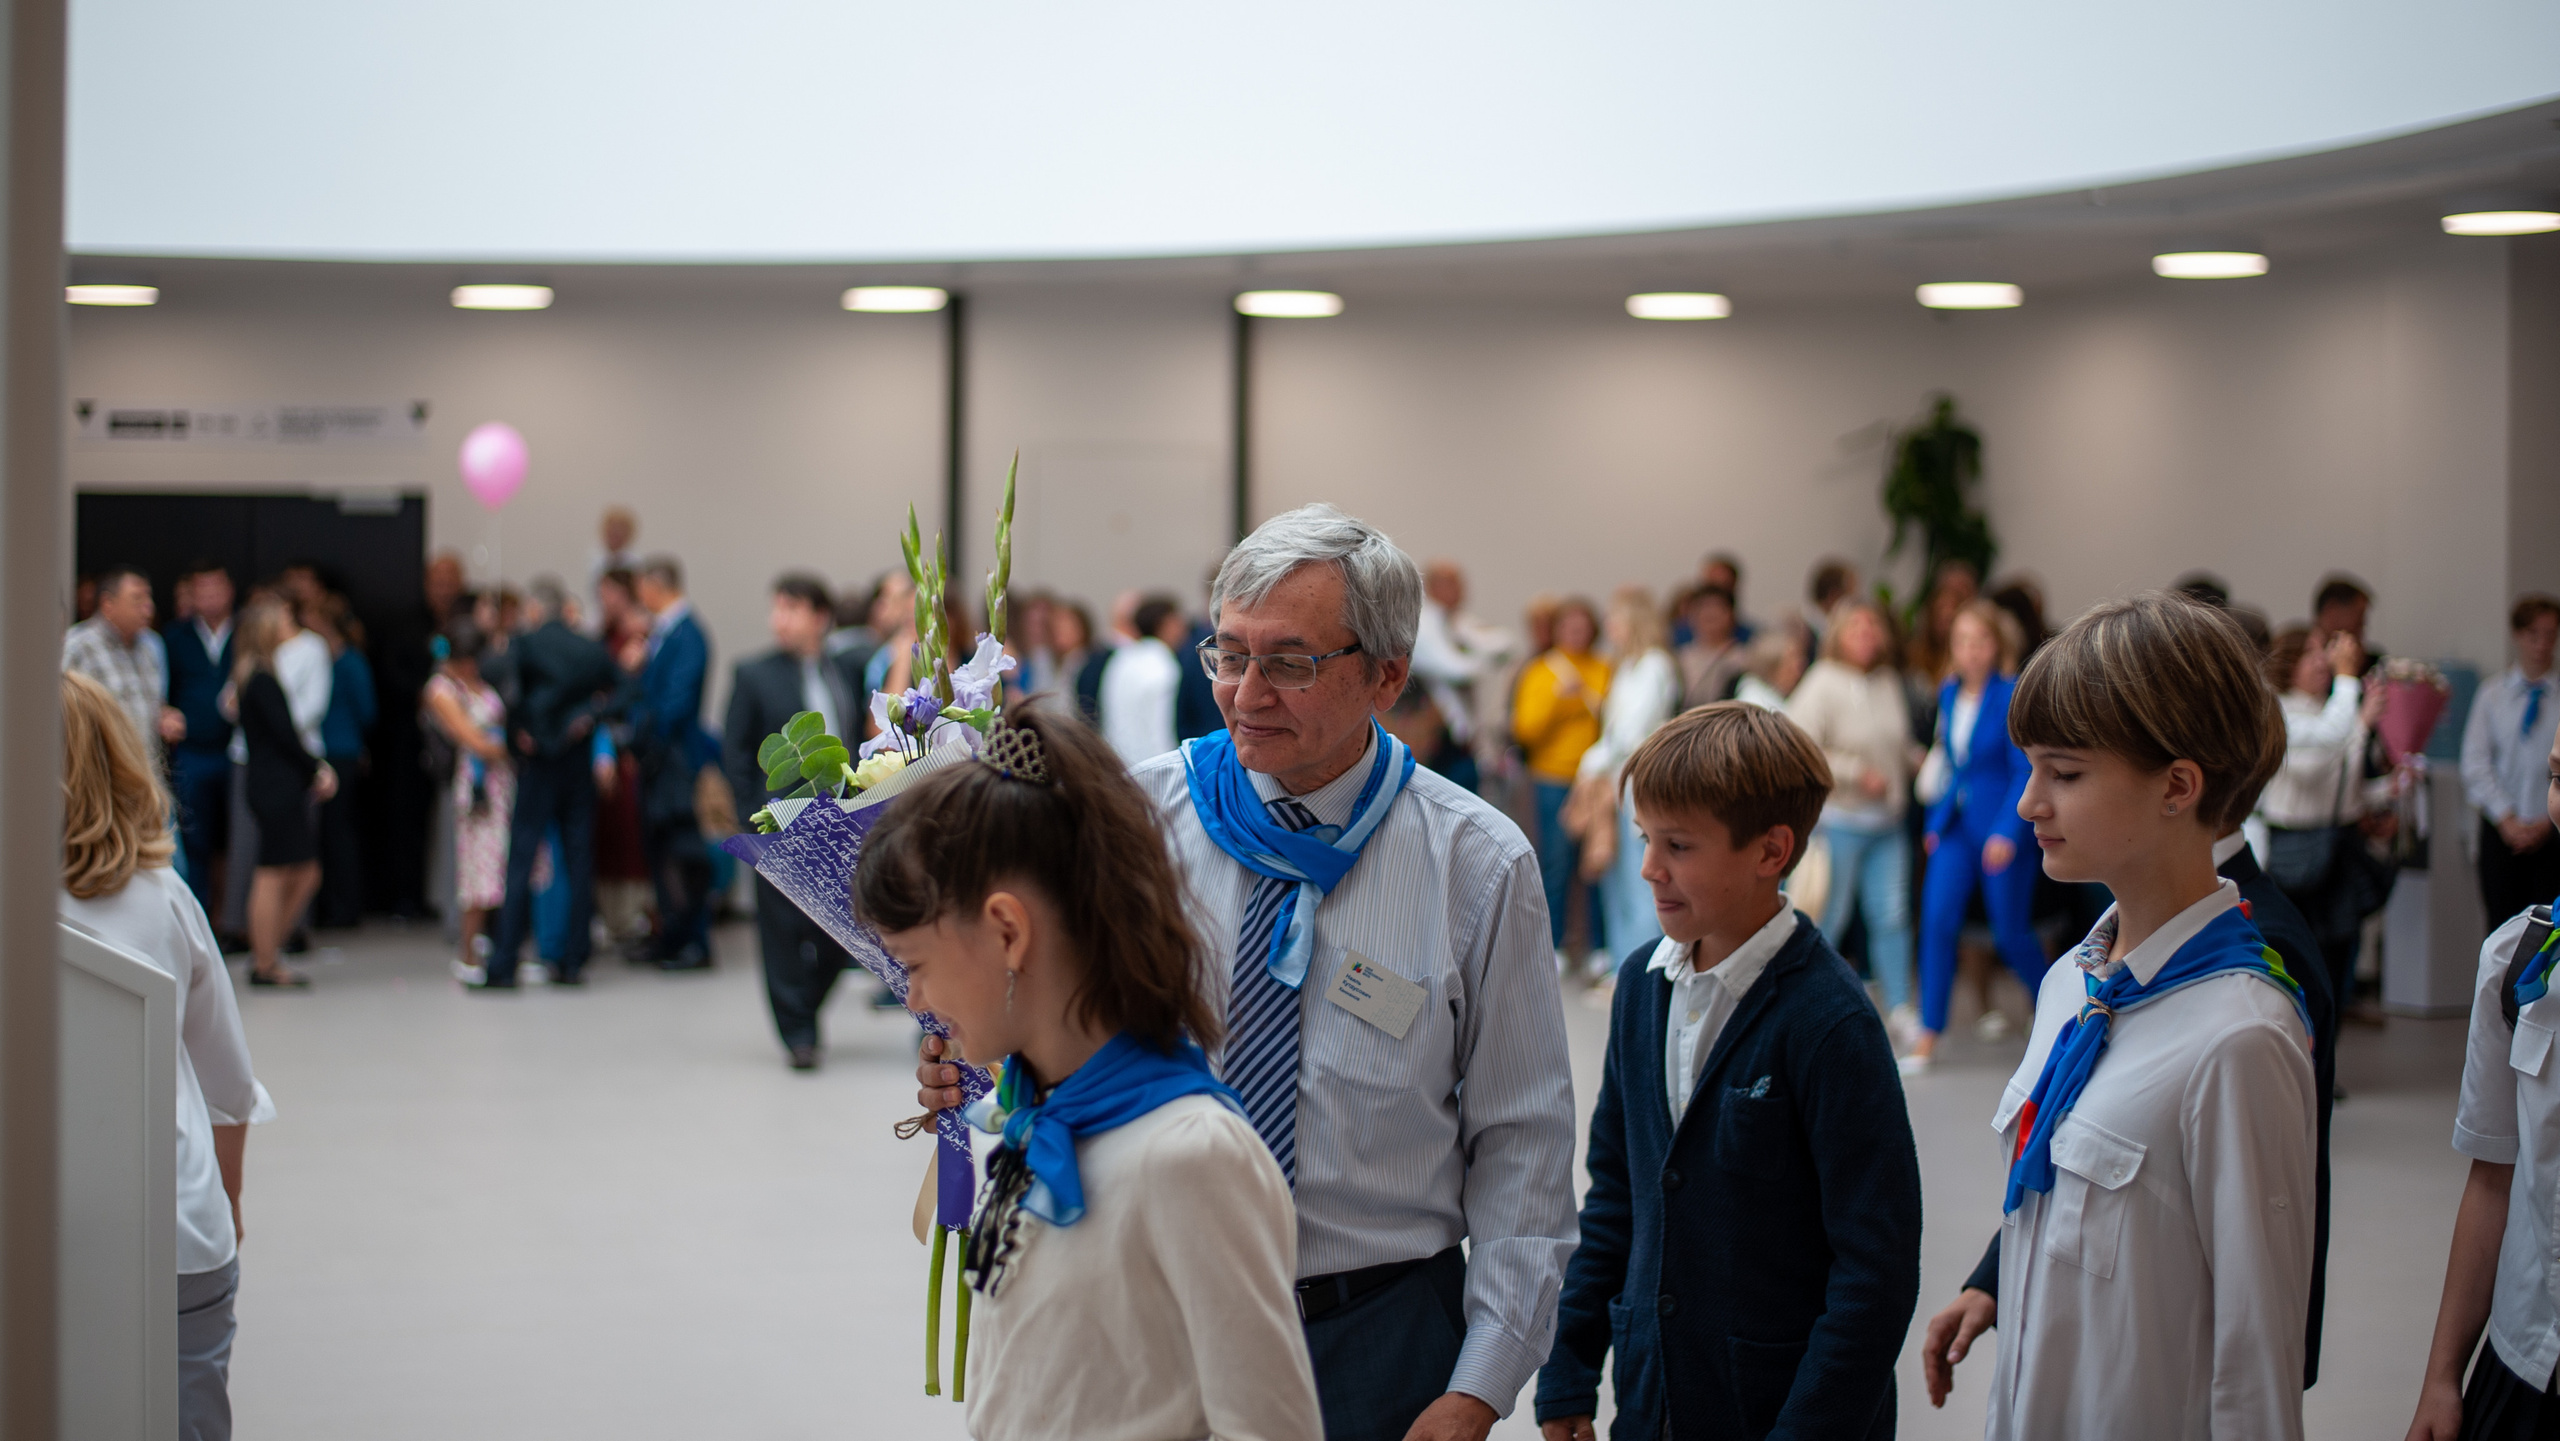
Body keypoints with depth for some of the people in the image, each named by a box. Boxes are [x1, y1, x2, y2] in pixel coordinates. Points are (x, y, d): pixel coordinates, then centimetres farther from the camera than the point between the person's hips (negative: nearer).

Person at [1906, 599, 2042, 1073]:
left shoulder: (2012, 696, -13)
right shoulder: (1949, 694, 7)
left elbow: (2025, 771, -13)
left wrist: (2007, 834, -18)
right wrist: (1935, 821, 11)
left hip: (2003, 826, -5)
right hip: (1955, 822, 5)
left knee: (2011, 932, 4)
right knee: (1937, 920, -6)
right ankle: (1928, 1037, -2)